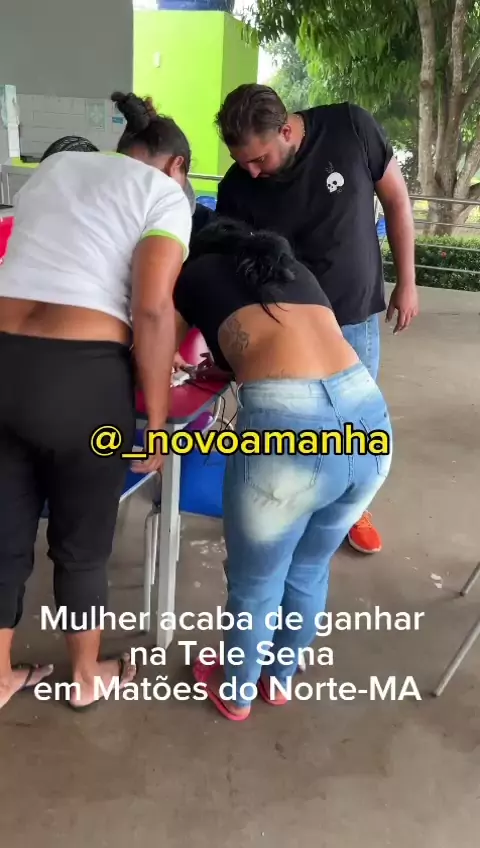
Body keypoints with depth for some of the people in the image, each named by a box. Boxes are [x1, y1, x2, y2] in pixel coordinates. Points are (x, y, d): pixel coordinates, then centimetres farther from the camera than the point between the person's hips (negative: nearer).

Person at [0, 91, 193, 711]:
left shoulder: (52, 167, 22)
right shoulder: (165, 195, 3)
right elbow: (152, 310, -12)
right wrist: (156, 419, -5)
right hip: (81, 378, -5)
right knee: (82, 545, 15)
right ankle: (87, 677, 38)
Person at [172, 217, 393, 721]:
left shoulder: (194, 274, 20)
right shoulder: (297, 270, 31)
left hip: (286, 426, -5)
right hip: (369, 418, 6)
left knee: (255, 584, 21)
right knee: (309, 570, 29)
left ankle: (236, 693, 47)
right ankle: (280, 678, 53)